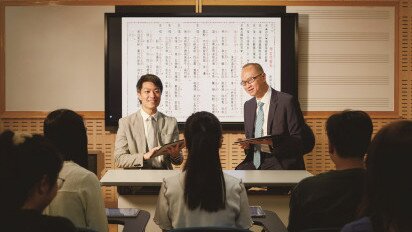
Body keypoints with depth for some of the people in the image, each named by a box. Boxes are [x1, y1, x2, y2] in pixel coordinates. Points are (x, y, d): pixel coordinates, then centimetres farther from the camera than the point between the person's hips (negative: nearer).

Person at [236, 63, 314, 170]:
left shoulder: (287, 101, -7)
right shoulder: (248, 105, 14)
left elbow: (305, 141, -10)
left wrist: (272, 141, -23)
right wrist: (247, 144, -3)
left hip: (281, 164, -5)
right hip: (254, 162, 5)